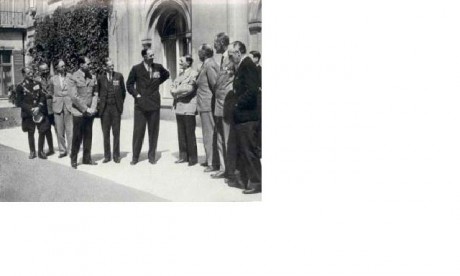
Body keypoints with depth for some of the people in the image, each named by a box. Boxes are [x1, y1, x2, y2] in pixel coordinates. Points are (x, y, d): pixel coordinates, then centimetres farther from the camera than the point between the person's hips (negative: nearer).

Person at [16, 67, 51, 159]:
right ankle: (32, 152, 20)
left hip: (40, 112, 2)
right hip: (28, 114, -1)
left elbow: (43, 96, 2)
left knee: (42, 131, -3)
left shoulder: (37, 84, 7)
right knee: (30, 133, 7)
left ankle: (41, 151, 10)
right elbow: (19, 102, -2)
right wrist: (30, 109, -13)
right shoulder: (20, 86, 0)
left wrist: (38, 107, -13)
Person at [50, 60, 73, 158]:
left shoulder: (70, 77, 2)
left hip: (69, 105, -2)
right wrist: (54, 98, 11)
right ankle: (62, 150, 14)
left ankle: (70, 150, 2)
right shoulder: (53, 79, 8)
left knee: (70, 129, -5)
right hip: (57, 106, 2)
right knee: (59, 130, 4)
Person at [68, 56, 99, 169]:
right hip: (79, 112, -4)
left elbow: (95, 93, 9)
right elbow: (74, 97, -11)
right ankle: (73, 159, 13)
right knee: (77, 137, 1)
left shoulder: (91, 77, 8)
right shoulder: (74, 78, -6)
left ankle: (87, 158, 18)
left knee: (88, 136, 9)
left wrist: (93, 108, -4)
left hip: (89, 112, 5)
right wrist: (85, 109, -12)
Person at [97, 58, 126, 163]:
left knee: (116, 133, 3)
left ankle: (116, 156, 10)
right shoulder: (100, 78, 2)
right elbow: (97, 92, 12)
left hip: (116, 108, 0)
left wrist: (121, 103, 9)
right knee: (106, 133, 5)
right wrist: (100, 104, 5)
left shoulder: (119, 76, 3)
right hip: (104, 108, 0)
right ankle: (107, 156, 13)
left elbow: (123, 91, 11)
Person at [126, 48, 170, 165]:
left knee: (154, 131, 5)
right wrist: (136, 94, -5)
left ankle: (152, 156, 14)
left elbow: (166, 74, 26)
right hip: (140, 104, -2)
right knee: (138, 131, -2)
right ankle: (135, 156, 7)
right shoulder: (136, 69, 0)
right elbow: (129, 84, 8)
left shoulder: (158, 67, 6)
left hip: (154, 103, 2)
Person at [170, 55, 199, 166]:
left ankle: (193, 158, 3)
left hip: (188, 108, -7)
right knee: (181, 133, 9)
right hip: (179, 107, 7)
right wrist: (176, 96, -6)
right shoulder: (180, 74, 19)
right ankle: (183, 156, 16)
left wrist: (176, 91, -3)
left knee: (190, 134, -4)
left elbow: (189, 89, -16)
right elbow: (173, 87, 15)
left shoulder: (193, 74, -6)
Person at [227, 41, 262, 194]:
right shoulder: (242, 65, 16)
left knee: (249, 150, -4)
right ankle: (247, 178, 25)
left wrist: (238, 104, -15)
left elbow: (252, 90, -24)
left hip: (247, 115, -10)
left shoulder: (247, 65, -14)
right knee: (243, 149, 16)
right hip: (242, 115, 10)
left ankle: (256, 182, 3)